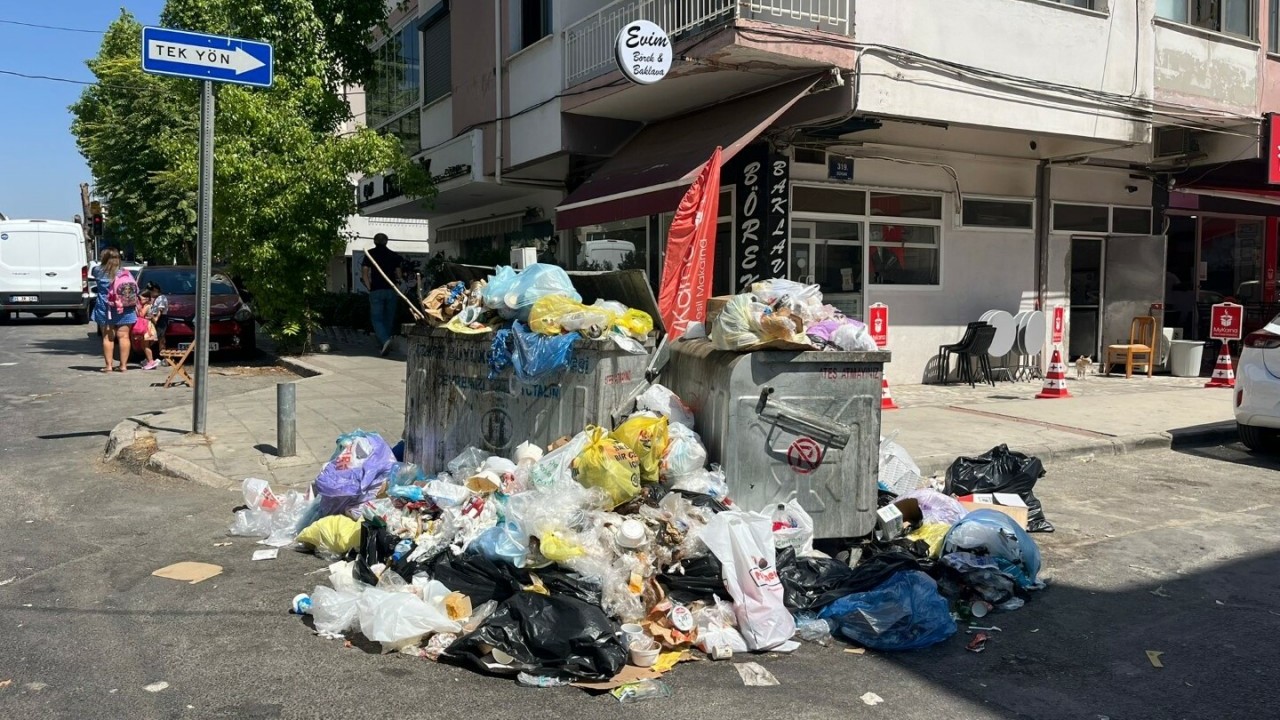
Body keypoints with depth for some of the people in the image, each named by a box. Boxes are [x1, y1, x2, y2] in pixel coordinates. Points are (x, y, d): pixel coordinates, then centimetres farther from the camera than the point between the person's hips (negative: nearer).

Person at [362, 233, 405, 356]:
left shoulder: (370, 254, 3)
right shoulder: (393, 255, 9)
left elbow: (364, 273, -4)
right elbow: (399, 275, 7)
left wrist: (369, 288, 1)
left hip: (376, 291, -2)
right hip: (391, 290, 2)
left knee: (377, 318, -2)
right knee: (389, 318, 11)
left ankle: (385, 340, -25)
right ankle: (385, 345, 14)